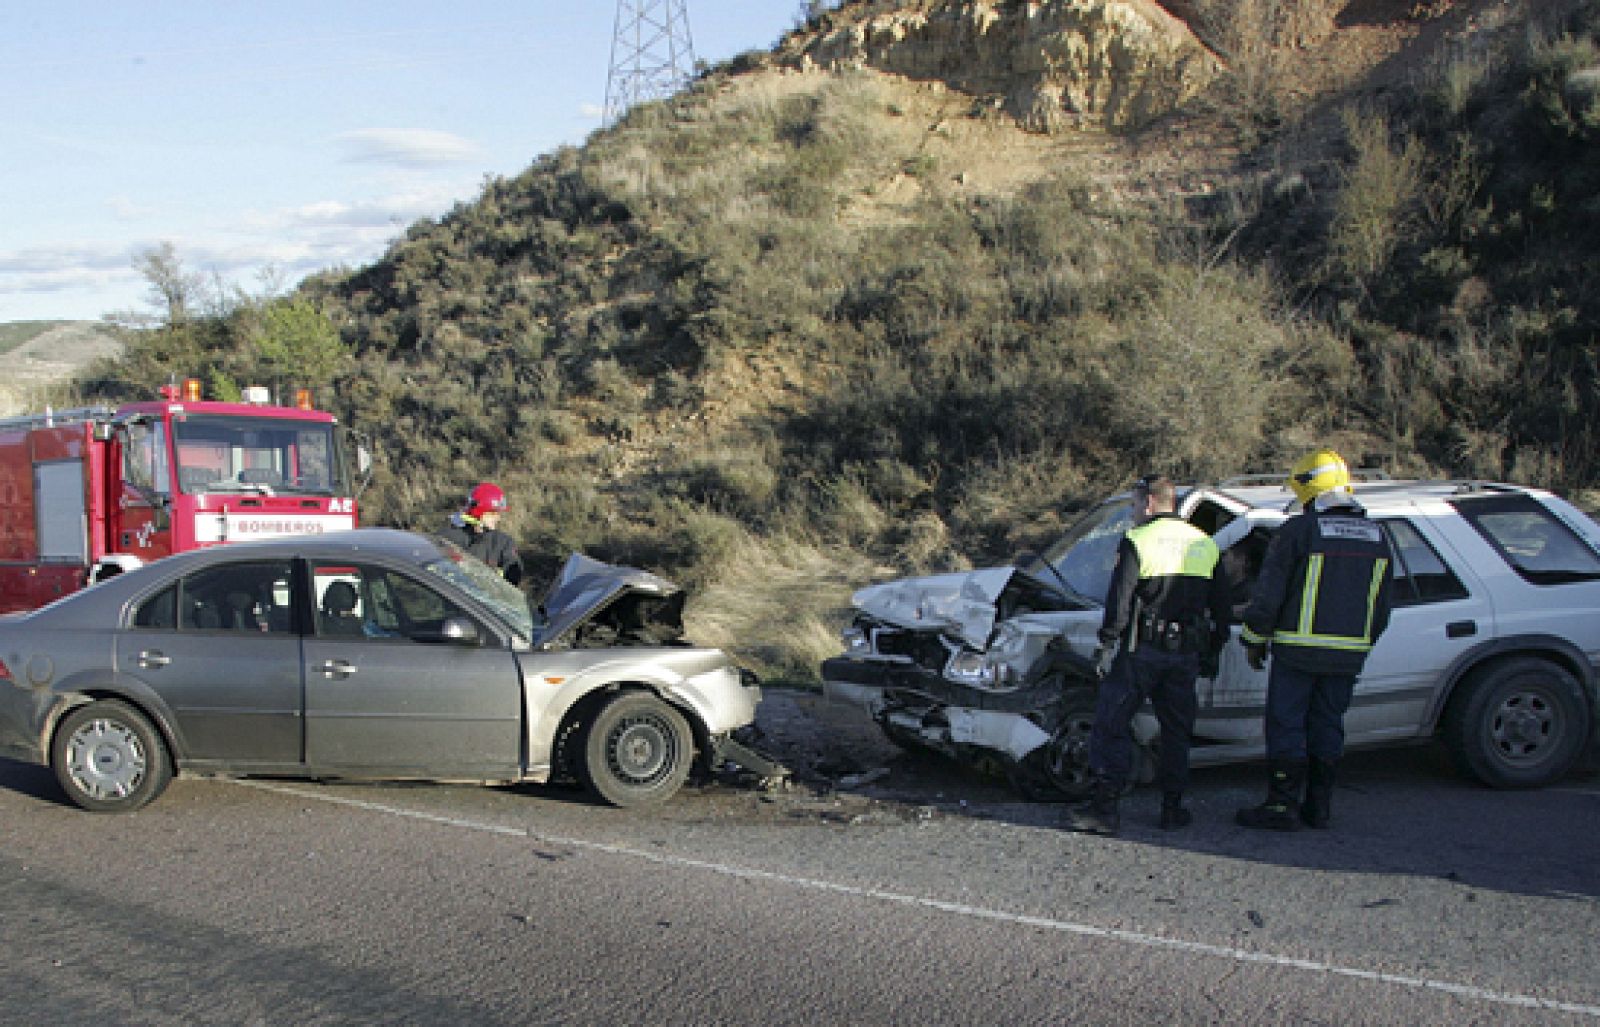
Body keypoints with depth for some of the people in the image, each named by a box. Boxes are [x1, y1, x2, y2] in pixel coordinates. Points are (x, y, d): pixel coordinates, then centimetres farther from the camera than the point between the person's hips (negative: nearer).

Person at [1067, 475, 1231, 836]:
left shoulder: (1137, 540, -6)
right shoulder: (1205, 545, 12)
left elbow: (1119, 598, -13)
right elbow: (1221, 605, 15)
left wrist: (1107, 644, -9)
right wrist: (1212, 653, 22)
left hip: (1141, 651, -5)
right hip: (1185, 654, 5)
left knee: (1111, 727, -1)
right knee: (1177, 732, 15)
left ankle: (1104, 808, -5)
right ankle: (1173, 808, 17)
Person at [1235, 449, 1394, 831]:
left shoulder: (1299, 530, -10)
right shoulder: (1374, 535, 10)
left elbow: (1269, 592, -9)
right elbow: (1381, 605, 17)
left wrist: (1255, 638, 2)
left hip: (1298, 651, -6)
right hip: (1348, 655, 6)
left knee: (1286, 726, 1)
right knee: (1327, 725, 13)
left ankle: (1283, 806, 1)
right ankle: (1319, 806, 17)